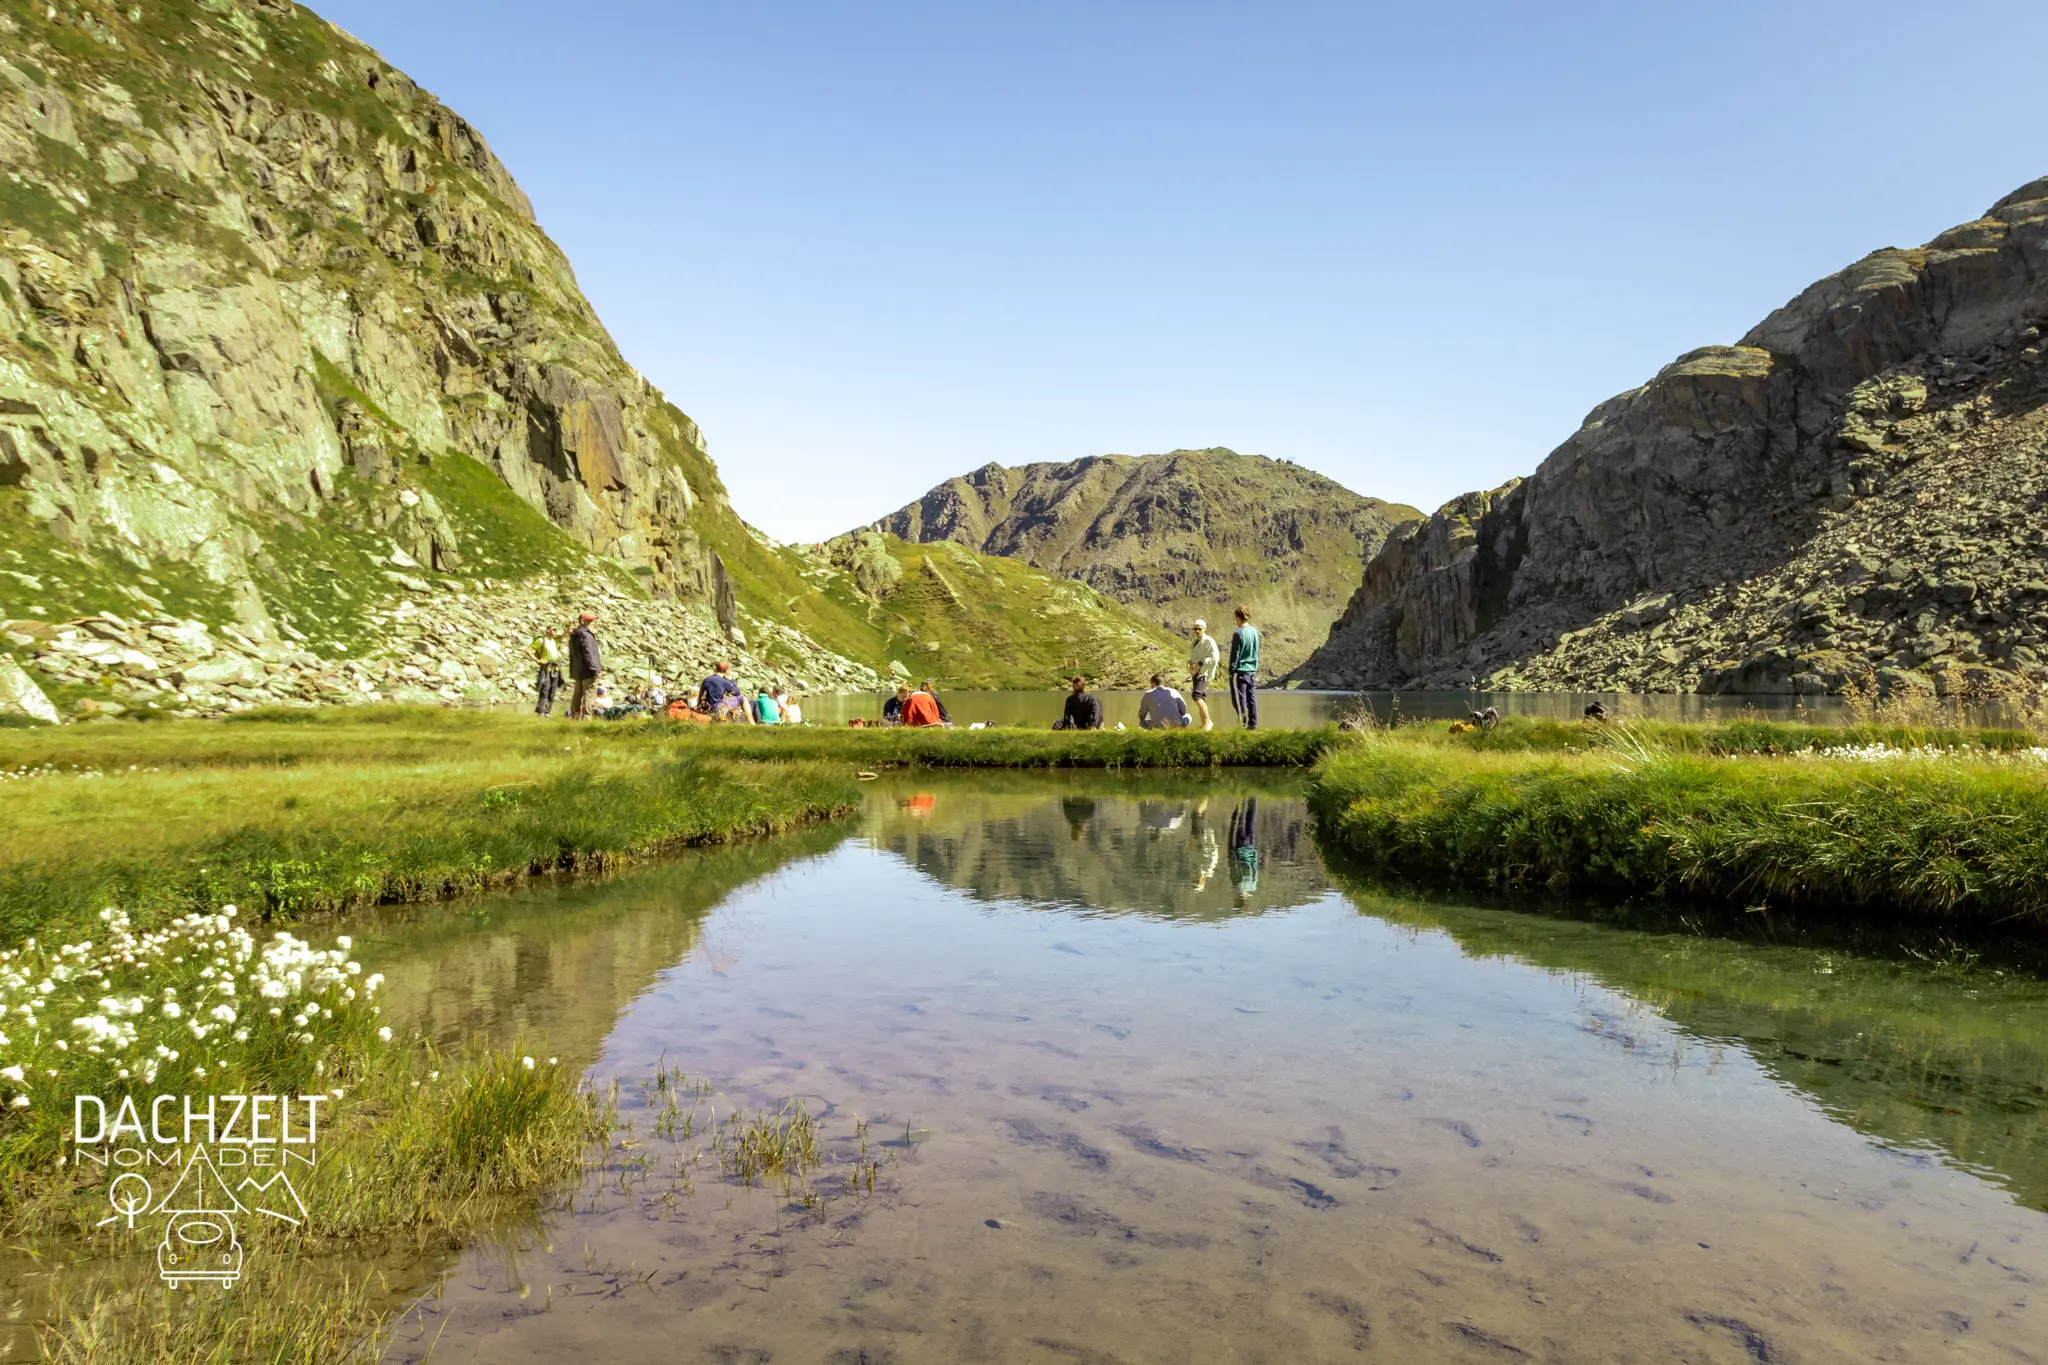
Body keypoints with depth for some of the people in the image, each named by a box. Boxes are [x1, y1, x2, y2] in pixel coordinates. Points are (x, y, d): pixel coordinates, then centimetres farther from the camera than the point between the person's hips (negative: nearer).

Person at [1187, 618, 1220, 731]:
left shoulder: (1209, 641, -10)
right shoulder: (1193, 642, 15)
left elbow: (1215, 658, -17)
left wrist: (1200, 664, -21)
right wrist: (1190, 664, 3)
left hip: (1204, 673, -8)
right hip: (1195, 673, 8)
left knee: (1197, 695, -22)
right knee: (1201, 699, 10)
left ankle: (1208, 721, -14)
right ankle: (1204, 724, 17)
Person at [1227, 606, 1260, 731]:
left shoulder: (1239, 633, -14)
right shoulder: (1255, 631, 7)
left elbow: (1235, 655, -12)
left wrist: (1231, 671, -5)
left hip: (1240, 670, -7)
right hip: (1252, 670, 7)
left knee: (1239, 699, -2)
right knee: (1252, 699, 9)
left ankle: (1243, 723, -3)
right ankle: (1253, 724, 11)